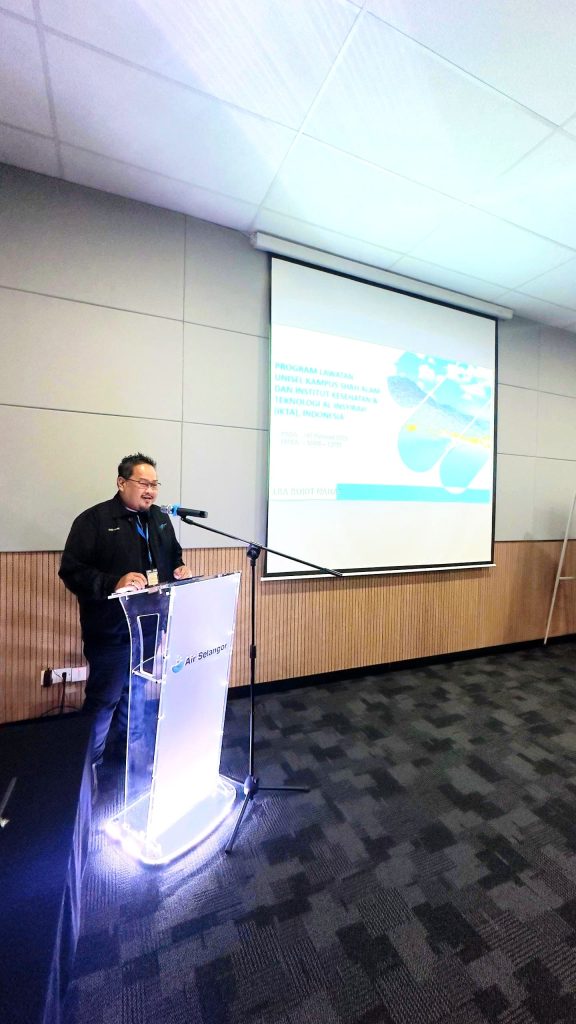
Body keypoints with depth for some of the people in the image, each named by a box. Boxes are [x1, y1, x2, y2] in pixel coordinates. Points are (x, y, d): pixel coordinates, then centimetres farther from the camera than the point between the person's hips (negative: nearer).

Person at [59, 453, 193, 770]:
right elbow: (71, 571, -15)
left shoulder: (160, 518, 9)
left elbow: (173, 557, 18)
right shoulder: (94, 519, -11)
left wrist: (179, 570, -4)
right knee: (103, 700, 9)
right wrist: (114, 583, -29)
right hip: (112, 632, -6)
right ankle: (89, 763, 34)